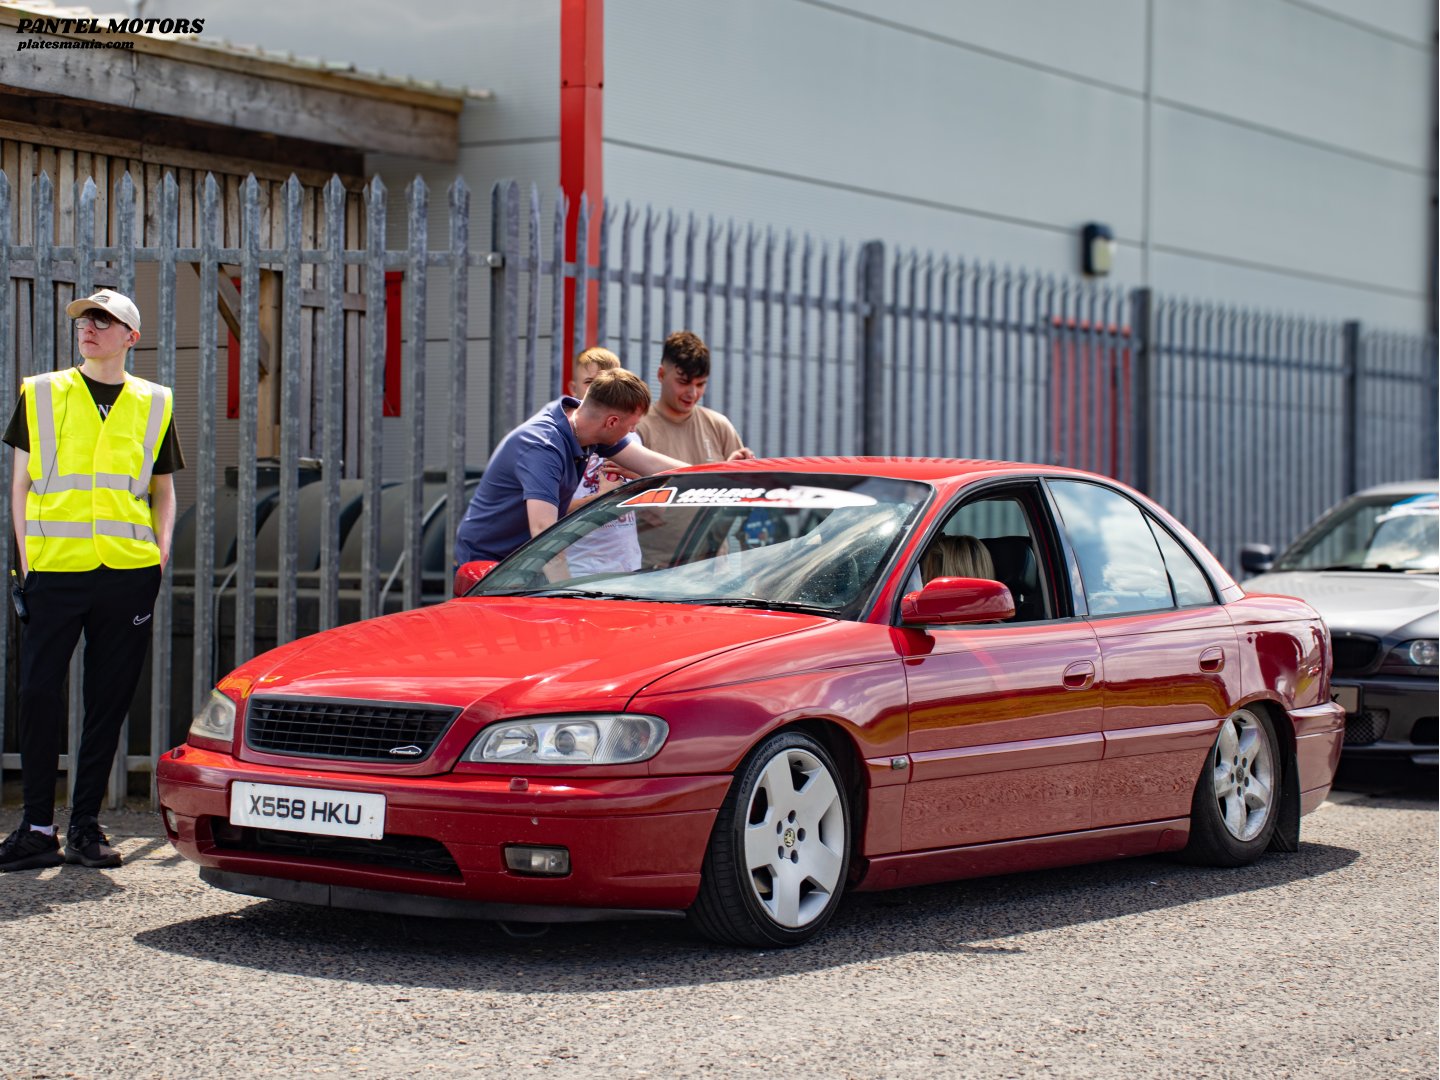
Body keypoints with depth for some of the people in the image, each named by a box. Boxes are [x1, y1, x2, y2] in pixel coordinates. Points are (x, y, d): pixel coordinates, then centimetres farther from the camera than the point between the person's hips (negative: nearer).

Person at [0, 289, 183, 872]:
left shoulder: (154, 405, 11)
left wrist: (160, 553, 4)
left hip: (128, 572, 1)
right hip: (54, 569, -1)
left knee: (110, 699, 4)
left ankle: (86, 823, 13)